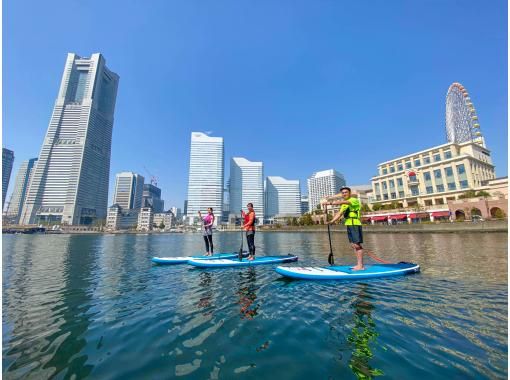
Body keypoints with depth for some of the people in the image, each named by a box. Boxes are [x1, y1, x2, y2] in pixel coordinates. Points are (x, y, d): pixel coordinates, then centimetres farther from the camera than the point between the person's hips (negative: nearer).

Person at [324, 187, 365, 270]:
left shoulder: (354, 200, -6)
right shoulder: (344, 204, 21)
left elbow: (342, 202, -25)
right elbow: (339, 214, 13)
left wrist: (330, 203, -32)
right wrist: (332, 221, -1)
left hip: (355, 225, -8)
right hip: (349, 225, 8)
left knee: (357, 245, -8)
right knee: (353, 245, 8)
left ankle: (360, 266, -4)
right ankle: (359, 265, 14)